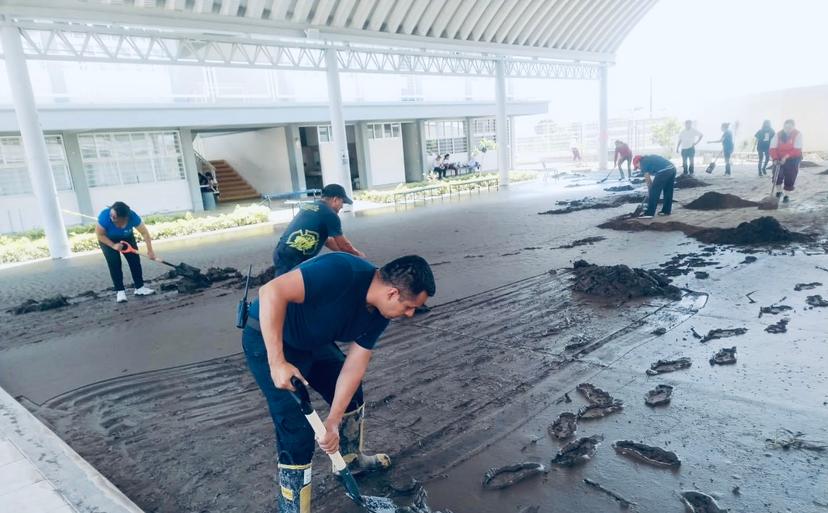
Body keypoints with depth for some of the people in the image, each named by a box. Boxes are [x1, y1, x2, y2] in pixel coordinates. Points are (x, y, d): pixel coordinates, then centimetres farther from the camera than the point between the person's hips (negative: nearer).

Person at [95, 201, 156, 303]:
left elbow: (144, 233, -28)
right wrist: (113, 245, -31)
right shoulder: (104, 216, -38)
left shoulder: (132, 217, -35)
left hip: (127, 238, 2)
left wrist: (150, 250, -32)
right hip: (107, 240, -2)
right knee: (114, 264, -9)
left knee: (135, 260, -3)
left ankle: (139, 287, 8)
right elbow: (99, 235, -25)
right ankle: (120, 291, 0)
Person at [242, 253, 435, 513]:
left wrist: (332, 421, -14)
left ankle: (351, 461, 44)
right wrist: (277, 362, -37)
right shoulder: (342, 272, -35)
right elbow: (271, 292, -38)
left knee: (352, 394, 18)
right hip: (269, 338, -8)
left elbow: (354, 365, -6)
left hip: (311, 341, 8)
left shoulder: (379, 314, -8)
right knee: (298, 432, -10)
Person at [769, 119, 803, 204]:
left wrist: (786, 157, -31)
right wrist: (775, 158, -24)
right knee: (777, 176, 0)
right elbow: (773, 148, -10)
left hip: (793, 159, -2)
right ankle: (779, 190, 26)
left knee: (790, 178, -5)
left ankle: (787, 195, 6)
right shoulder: (778, 134, -7)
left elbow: (797, 149, -20)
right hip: (780, 159, 2)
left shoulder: (797, 134, -13)